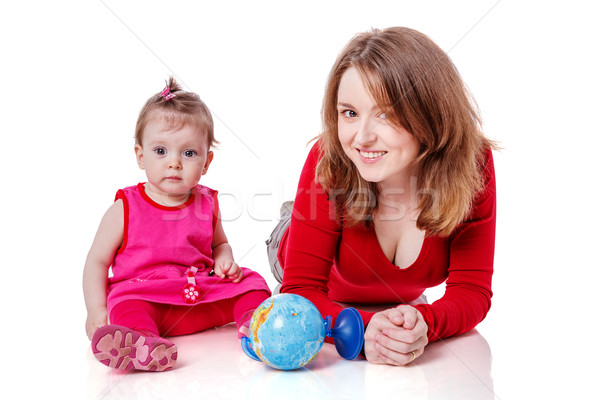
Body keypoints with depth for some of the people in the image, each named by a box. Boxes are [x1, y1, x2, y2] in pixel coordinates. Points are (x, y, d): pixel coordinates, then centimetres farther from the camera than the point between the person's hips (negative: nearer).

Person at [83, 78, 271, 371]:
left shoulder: (207, 204, 7)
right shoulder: (125, 209, -3)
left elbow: (219, 243, 25)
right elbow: (97, 261, 2)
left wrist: (225, 261, 0)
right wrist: (96, 312, -10)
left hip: (203, 297, 4)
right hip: (143, 296, -4)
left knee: (251, 283, -9)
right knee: (126, 307, -36)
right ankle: (143, 341, -61)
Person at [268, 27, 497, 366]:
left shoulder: (472, 163, -37)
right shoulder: (329, 161, -41)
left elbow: (471, 290, -34)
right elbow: (301, 291, -40)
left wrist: (422, 324, -58)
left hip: (399, 299, 1)